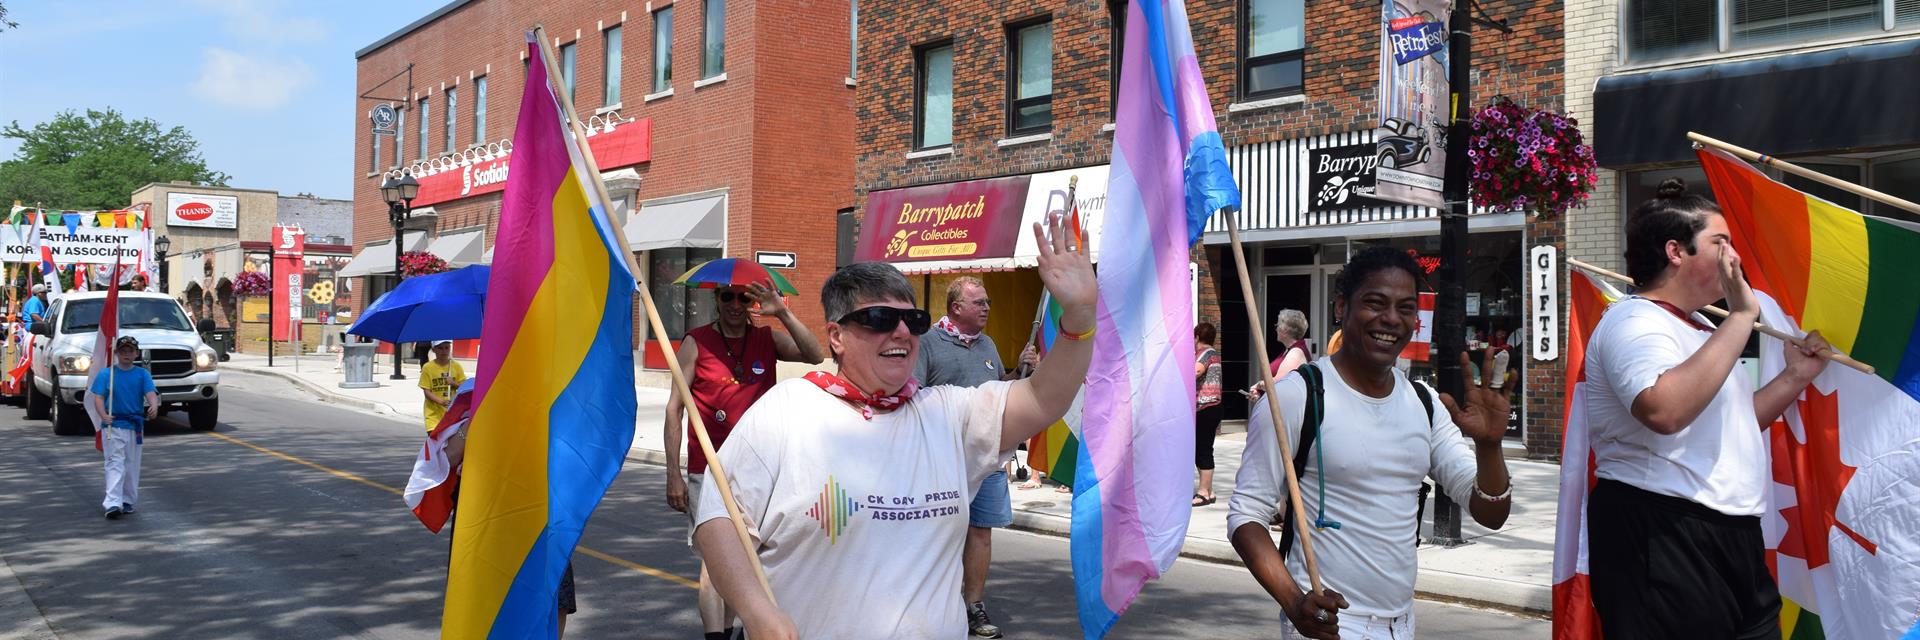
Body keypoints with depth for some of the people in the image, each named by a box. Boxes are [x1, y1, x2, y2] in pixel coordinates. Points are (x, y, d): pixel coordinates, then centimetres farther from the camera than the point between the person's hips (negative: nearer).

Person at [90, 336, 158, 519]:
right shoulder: (106, 374, 2)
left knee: (132, 466, 10)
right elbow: (98, 397, -5)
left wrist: (154, 406, -31)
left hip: (135, 425, 2)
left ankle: (127, 501, 20)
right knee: (115, 464, -10)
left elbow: (151, 393, -9)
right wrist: (103, 415, -23)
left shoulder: (142, 374, 5)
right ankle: (113, 503, -16)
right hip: (113, 425, -2)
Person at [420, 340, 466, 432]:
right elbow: (426, 391, -8)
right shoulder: (427, 367, -4)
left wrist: (454, 384, -14)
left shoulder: (456, 366, 3)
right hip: (434, 411, -2)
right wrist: (441, 401, -24)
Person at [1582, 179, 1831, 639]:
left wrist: (1795, 376, 16)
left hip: (1730, 533, 10)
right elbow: (1664, 411, -34)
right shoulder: (1635, 321, -14)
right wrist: (1740, 317, -26)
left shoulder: (1699, 327, 20)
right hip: (1661, 535, -10)